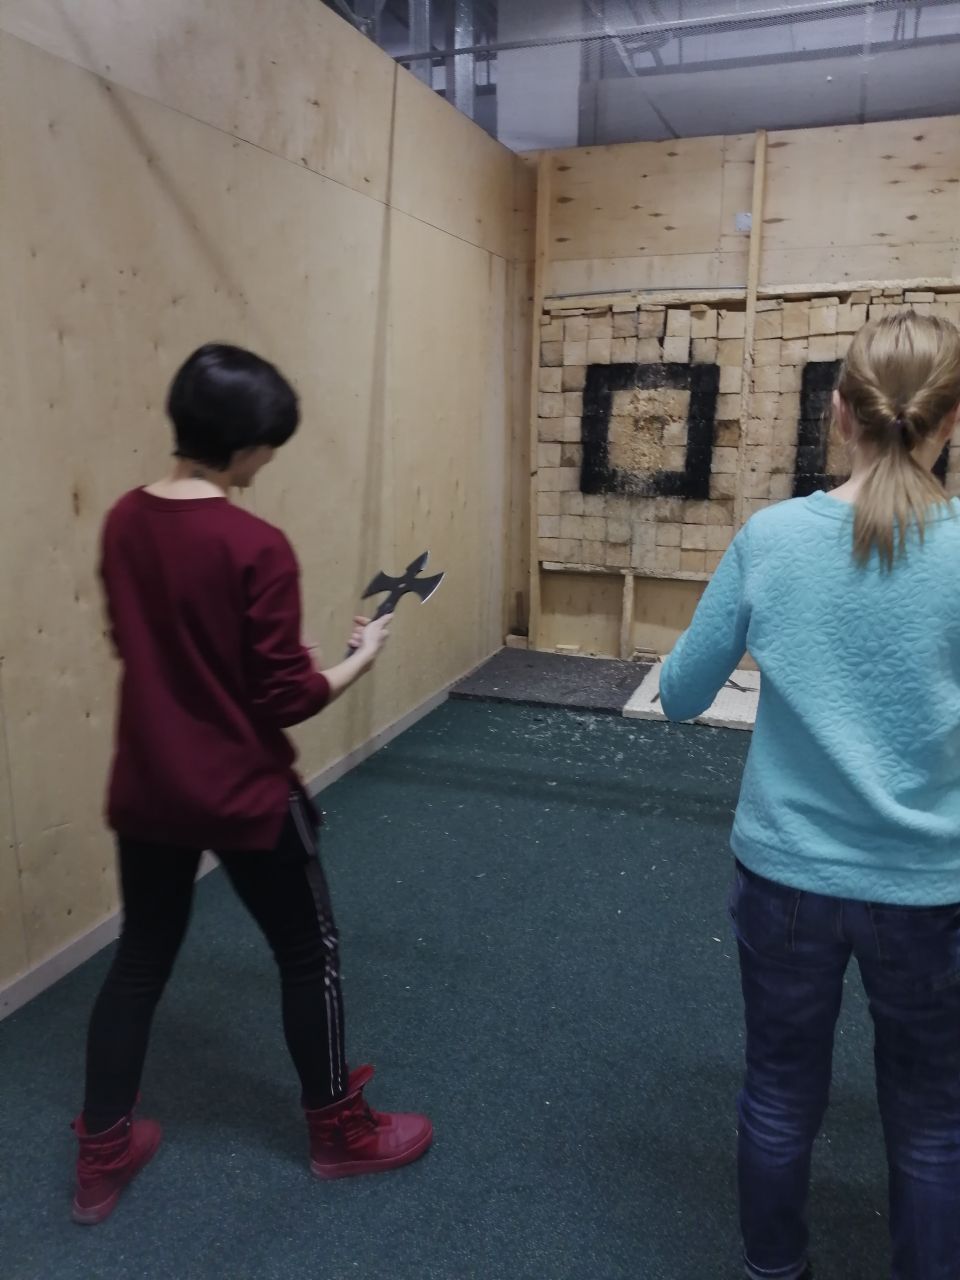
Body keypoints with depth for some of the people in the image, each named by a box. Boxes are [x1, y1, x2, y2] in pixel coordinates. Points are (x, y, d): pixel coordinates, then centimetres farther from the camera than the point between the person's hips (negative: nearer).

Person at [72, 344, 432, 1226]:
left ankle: (102, 1157, 36)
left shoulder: (123, 523, -2)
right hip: (244, 797, -6)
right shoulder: (256, 548, -23)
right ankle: (340, 1131, 34)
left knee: (140, 960, 21)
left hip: (146, 791, 7)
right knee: (310, 954, 14)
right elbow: (287, 698, -18)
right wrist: (360, 659, -2)